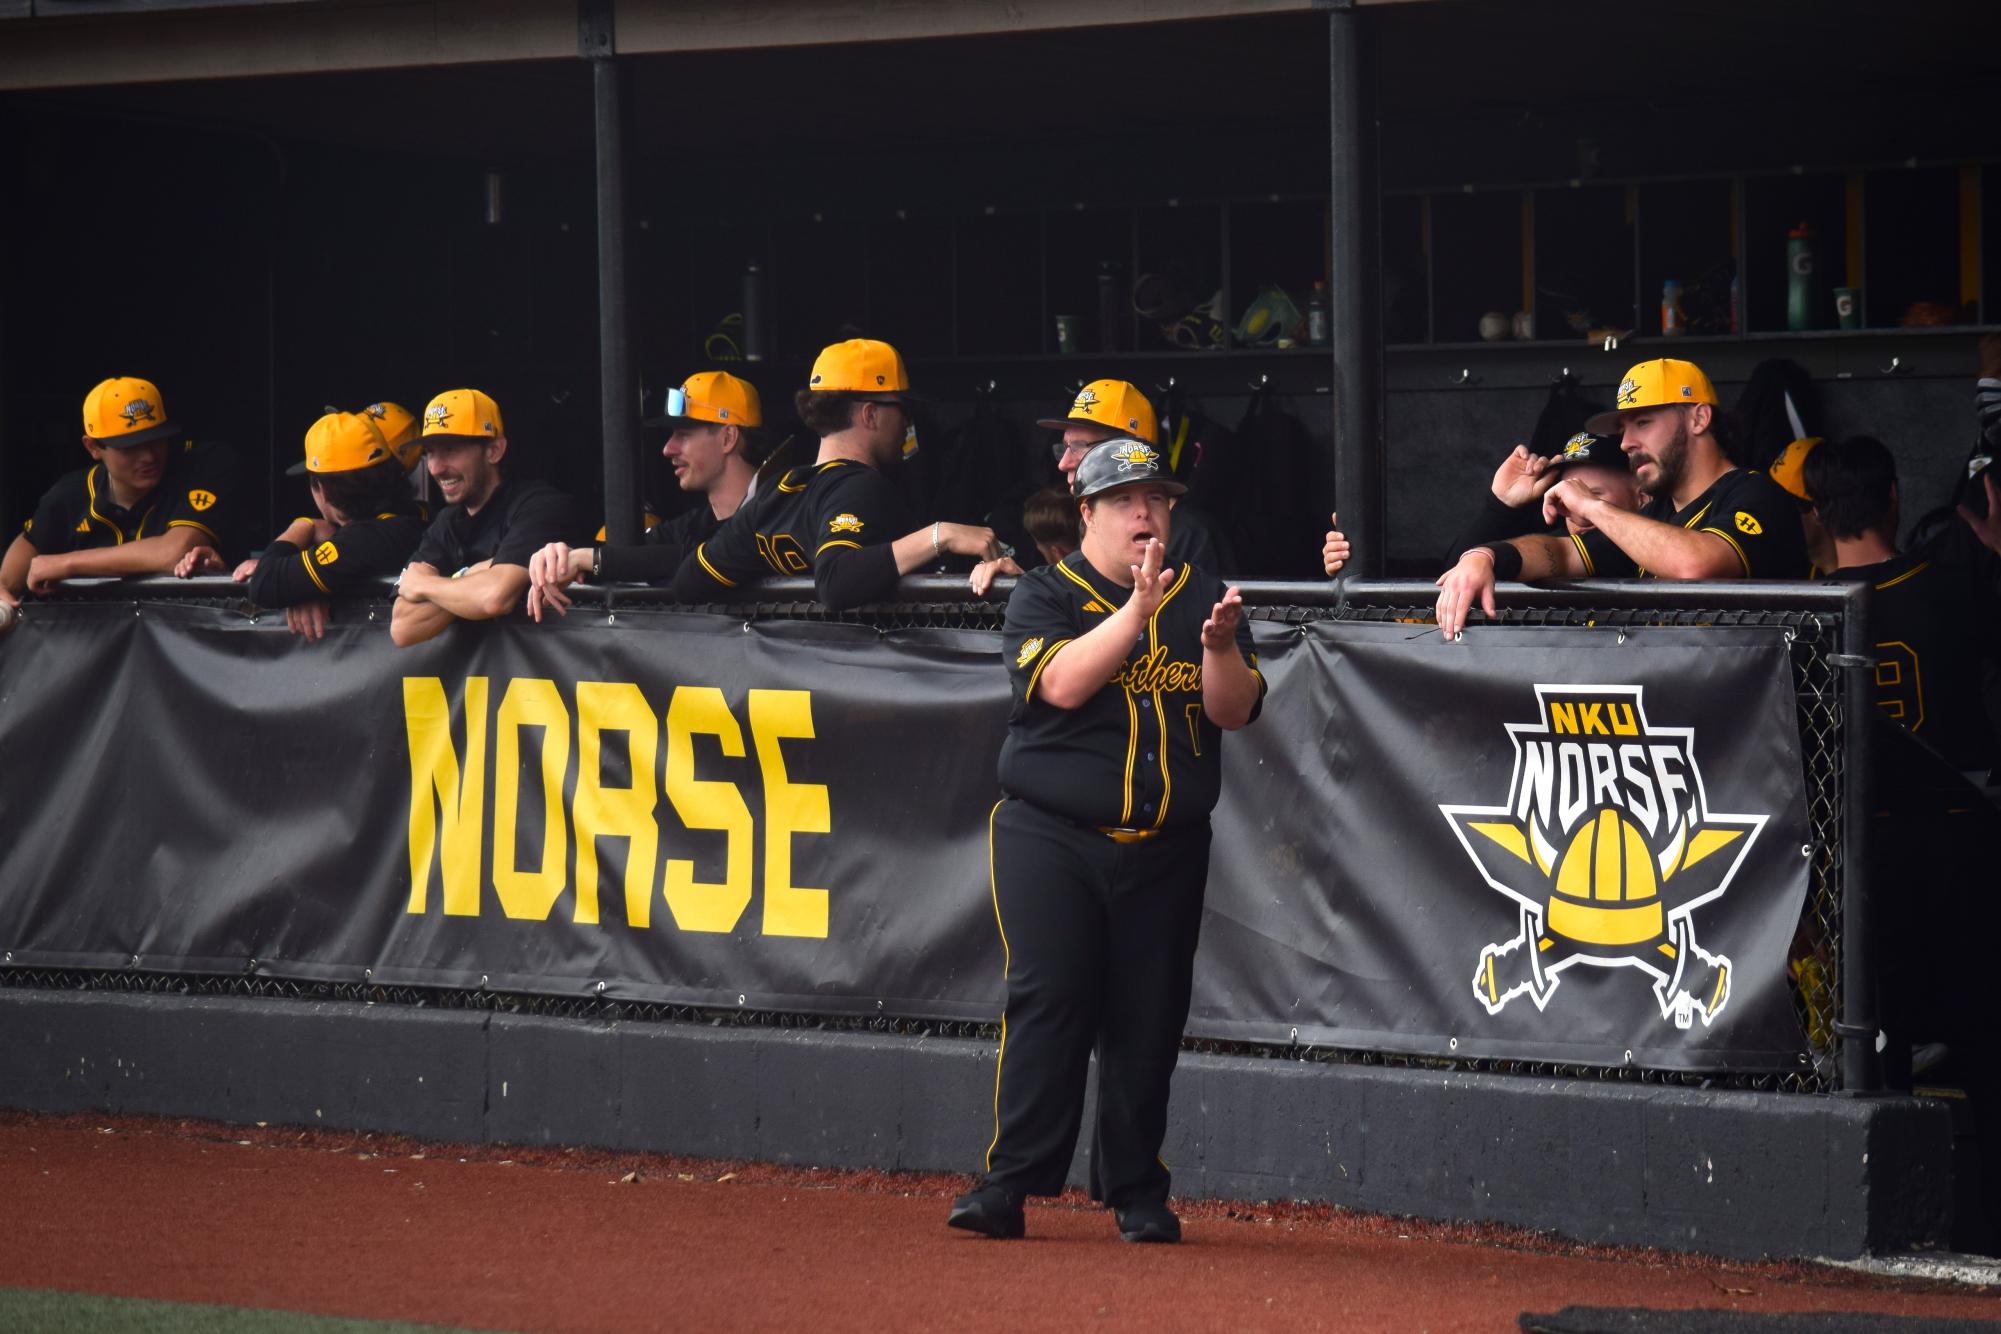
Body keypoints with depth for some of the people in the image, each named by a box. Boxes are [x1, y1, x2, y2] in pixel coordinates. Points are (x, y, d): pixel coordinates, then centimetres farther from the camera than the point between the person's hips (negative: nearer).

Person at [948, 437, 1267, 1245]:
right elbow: (1062, 684, -15)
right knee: (1046, 1001, -11)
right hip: (1051, 837, -3)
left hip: (1166, 851, 3)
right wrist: (1138, 609, -21)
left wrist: (1218, 647, -17)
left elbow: (1234, 711, 2)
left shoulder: (1203, 599, 11)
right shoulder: (1044, 595, 3)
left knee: (1150, 1018, 2)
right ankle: (1008, 1184, -10)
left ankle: (1135, 1192, 10)